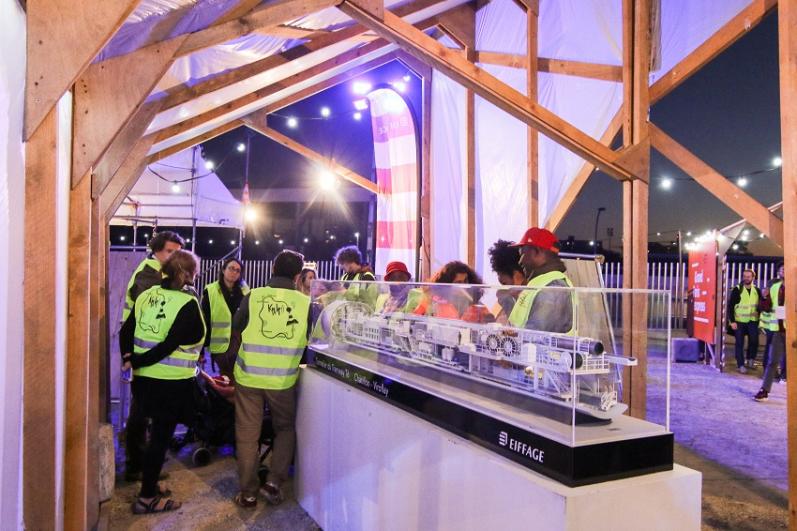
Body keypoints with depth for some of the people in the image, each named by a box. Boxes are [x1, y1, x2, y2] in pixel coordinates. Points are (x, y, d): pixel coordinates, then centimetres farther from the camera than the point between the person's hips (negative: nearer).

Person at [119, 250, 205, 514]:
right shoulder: (188, 303, -15)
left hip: (144, 378, 7)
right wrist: (137, 362, -11)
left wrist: (129, 358, 5)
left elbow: (125, 332, 4)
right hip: (172, 382, -7)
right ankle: (147, 497, 17)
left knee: (157, 433, 21)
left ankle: (151, 484, 35)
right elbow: (170, 345, -20)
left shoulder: (147, 295, 5)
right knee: (161, 437, 6)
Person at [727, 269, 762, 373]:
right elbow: (730, 306, -6)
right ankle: (740, 365, 8)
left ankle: (750, 360, 20)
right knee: (740, 344, 1)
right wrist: (732, 321, -11)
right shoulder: (737, 289, -5)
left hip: (753, 321, 3)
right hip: (739, 321, -3)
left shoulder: (757, 290, 6)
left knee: (754, 341, -2)